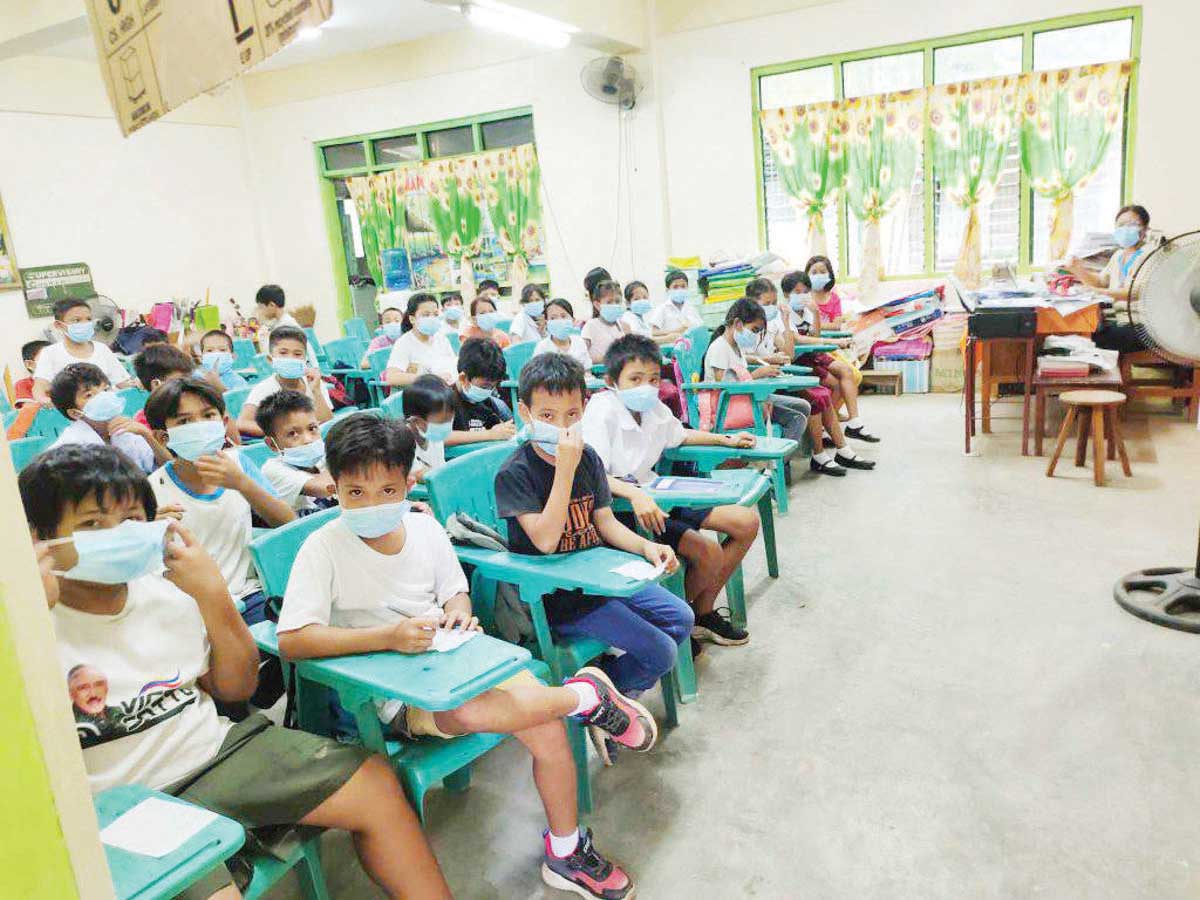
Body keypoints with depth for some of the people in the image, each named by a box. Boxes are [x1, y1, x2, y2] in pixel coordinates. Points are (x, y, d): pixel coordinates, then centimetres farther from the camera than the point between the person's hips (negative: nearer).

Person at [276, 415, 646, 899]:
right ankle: (589, 695, -8)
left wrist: (460, 612, -10)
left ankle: (566, 853, 11)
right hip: (391, 694, -4)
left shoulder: (425, 529, 2)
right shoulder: (324, 549, -13)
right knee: (469, 711, -36)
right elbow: (291, 640, -22)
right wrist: (388, 637, -31)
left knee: (549, 729, -15)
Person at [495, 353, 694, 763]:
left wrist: (646, 546, -12)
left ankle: (613, 685, 19)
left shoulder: (588, 456, 4)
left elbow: (605, 522, 7)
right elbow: (545, 540, -27)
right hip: (553, 595, -8)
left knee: (681, 619, 6)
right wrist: (565, 468, -31)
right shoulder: (514, 472, -17)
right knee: (659, 652, -13)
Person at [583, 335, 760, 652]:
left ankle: (703, 611, 14)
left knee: (747, 522, 3)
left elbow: (679, 436, 29)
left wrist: (726, 439, 25)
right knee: (708, 552, -24)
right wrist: (634, 494, -42)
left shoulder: (655, 409, 5)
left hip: (655, 496, 9)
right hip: (622, 507, -9)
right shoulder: (602, 411, -17)